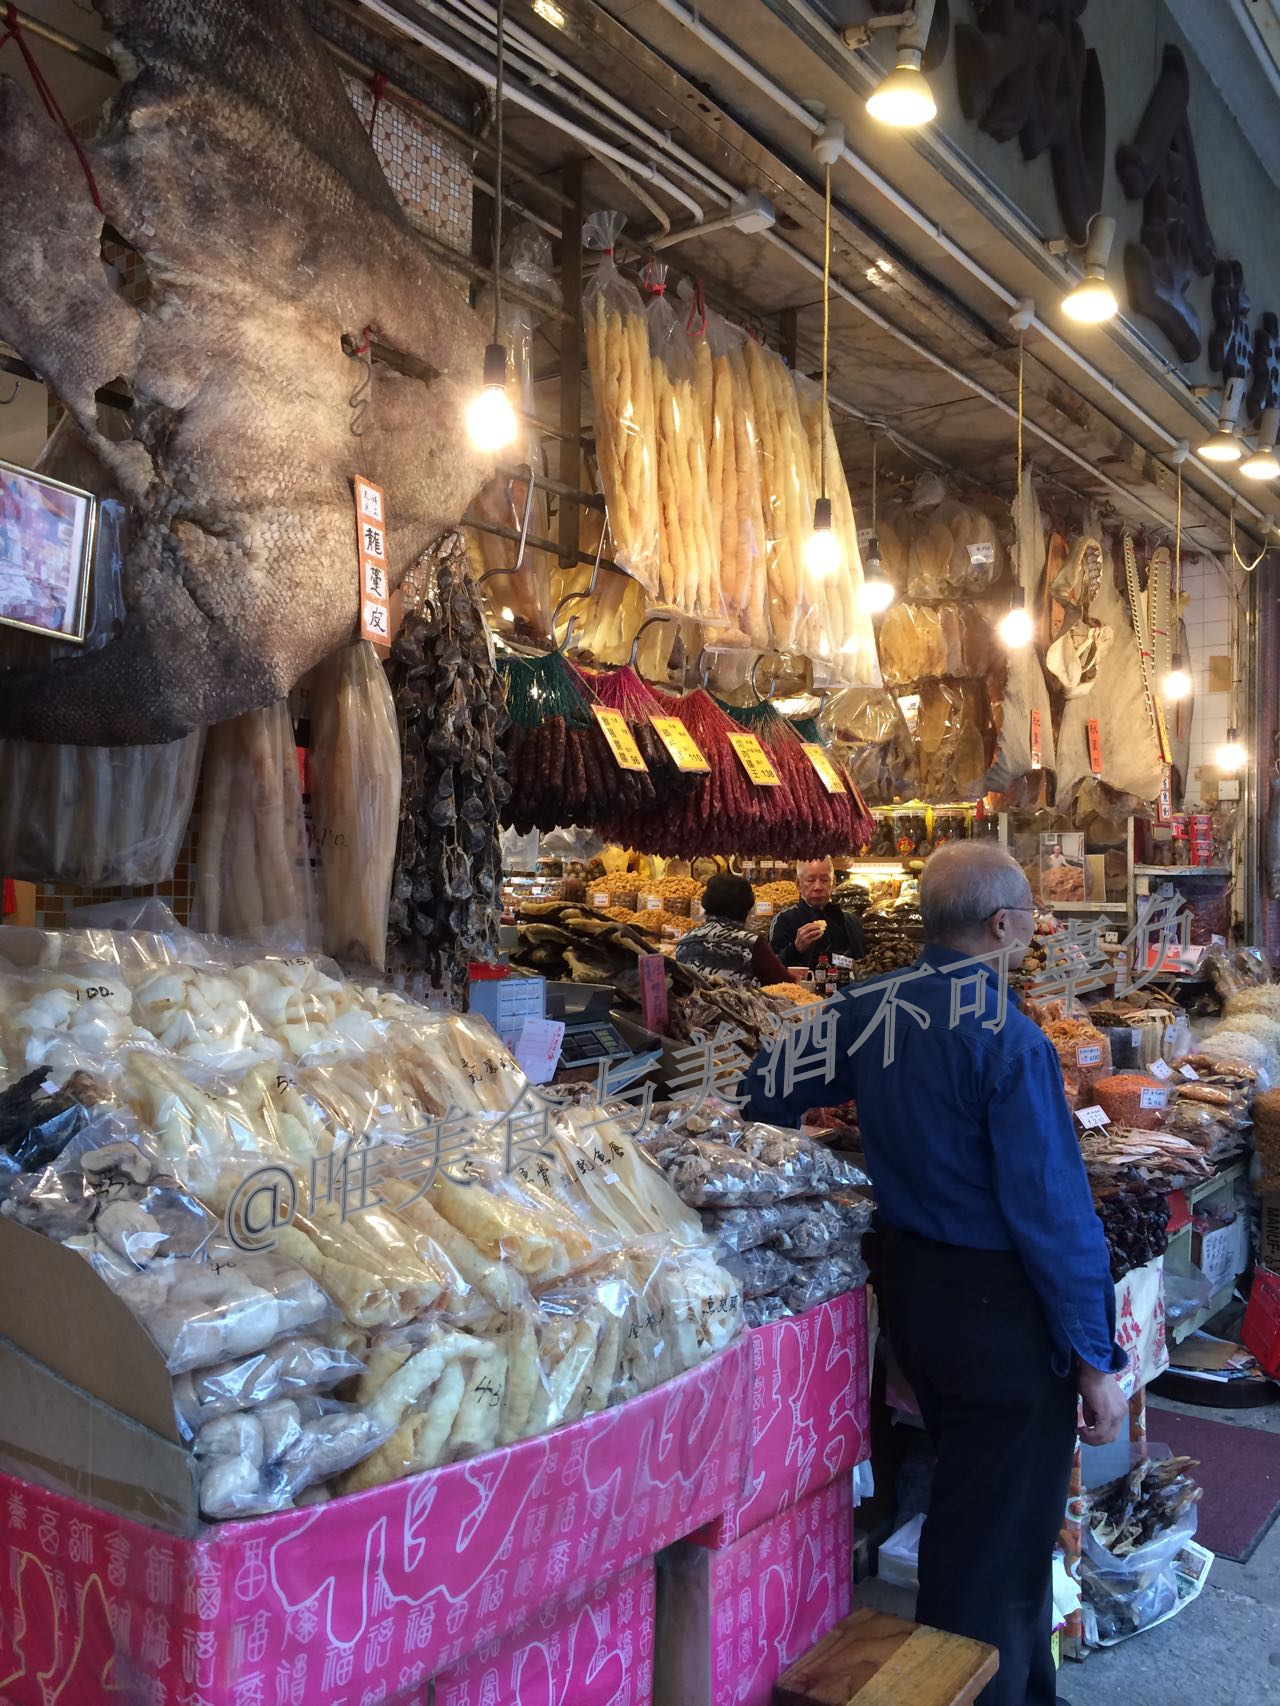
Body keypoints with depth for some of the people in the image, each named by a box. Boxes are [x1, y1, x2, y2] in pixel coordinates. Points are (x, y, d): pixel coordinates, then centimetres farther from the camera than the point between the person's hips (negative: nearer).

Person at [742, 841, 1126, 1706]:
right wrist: (1095, 1360, -13)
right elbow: (1055, 1213, -21)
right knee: (1002, 1545, 7)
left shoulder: (870, 1007, -1)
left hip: (911, 1288, 8)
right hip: (1003, 1311, -8)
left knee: (959, 1512, 25)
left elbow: (772, 1091, 10)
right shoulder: (1009, 1040, -22)